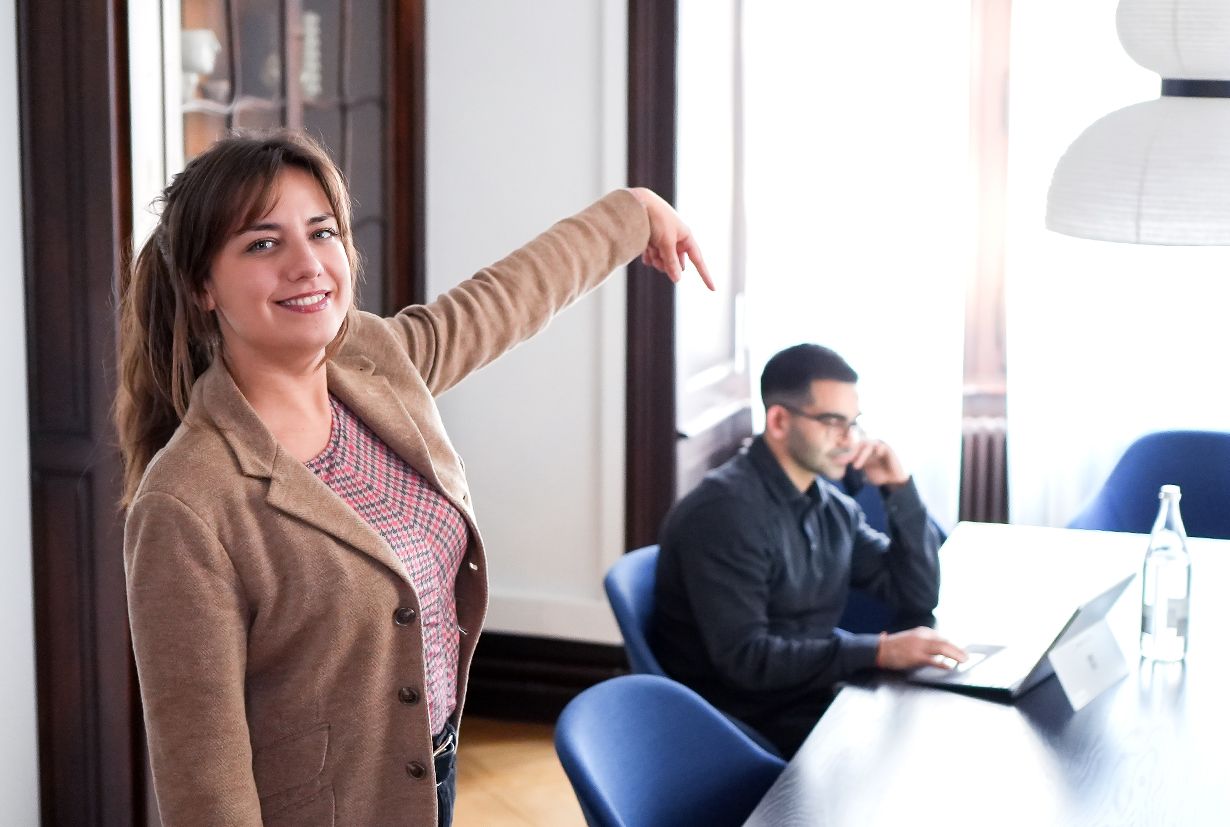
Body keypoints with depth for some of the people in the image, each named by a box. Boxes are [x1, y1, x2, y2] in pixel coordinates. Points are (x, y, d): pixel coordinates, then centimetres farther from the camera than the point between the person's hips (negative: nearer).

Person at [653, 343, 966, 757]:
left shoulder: (833, 505, 6)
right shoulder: (726, 511, -19)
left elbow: (918, 597, 8)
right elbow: (744, 658, -25)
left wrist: (900, 489, -3)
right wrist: (878, 651, -29)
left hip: (819, 695, 8)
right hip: (754, 727, -7)